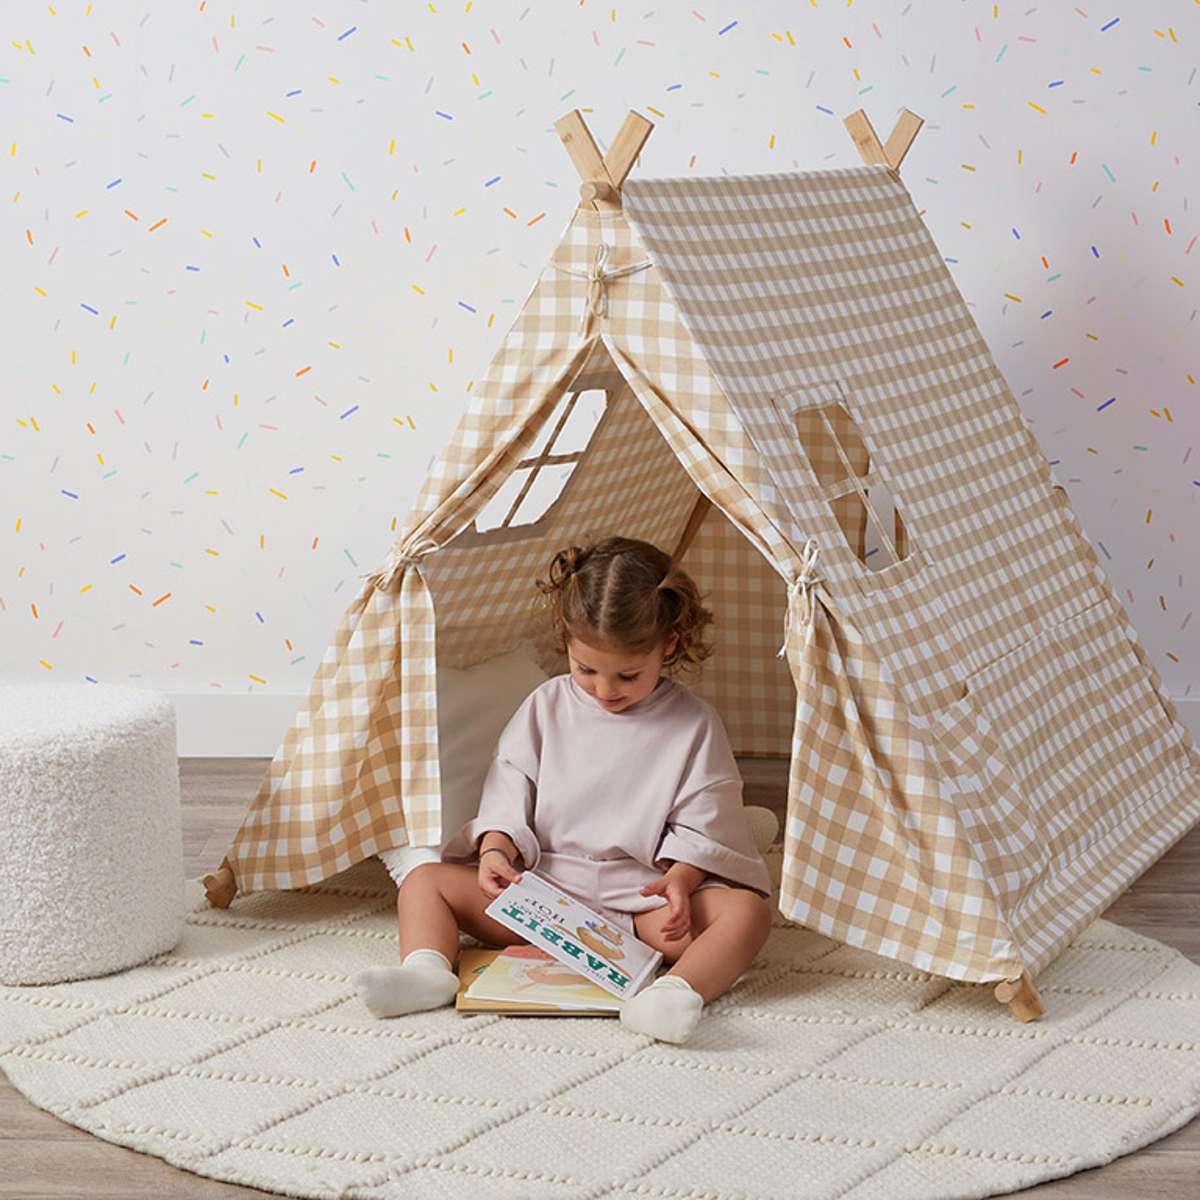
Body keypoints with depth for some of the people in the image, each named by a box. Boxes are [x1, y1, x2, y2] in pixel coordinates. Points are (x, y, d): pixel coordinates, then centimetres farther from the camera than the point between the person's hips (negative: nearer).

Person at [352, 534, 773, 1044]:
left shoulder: (694, 724, 0)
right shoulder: (546, 706, 7)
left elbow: (700, 826, -3)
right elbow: (508, 791, 5)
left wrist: (677, 882, -23)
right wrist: (496, 850, -15)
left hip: (644, 896, -2)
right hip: (540, 887, 3)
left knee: (746, 910, -29)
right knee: (424, 880, -11)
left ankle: (677, 990, -54)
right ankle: (426, 969, -37)